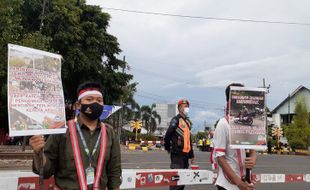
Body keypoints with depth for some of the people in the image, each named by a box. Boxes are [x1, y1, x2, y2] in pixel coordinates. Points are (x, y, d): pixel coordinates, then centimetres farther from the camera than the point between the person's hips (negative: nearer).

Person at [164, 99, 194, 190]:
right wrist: (168, 148, -3)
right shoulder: (176, 120, -9)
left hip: (186, 154, 8)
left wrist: (191, 155, 19)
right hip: (177, 154, -8)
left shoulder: (188, 122, 16)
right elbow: (168, 135, -17)